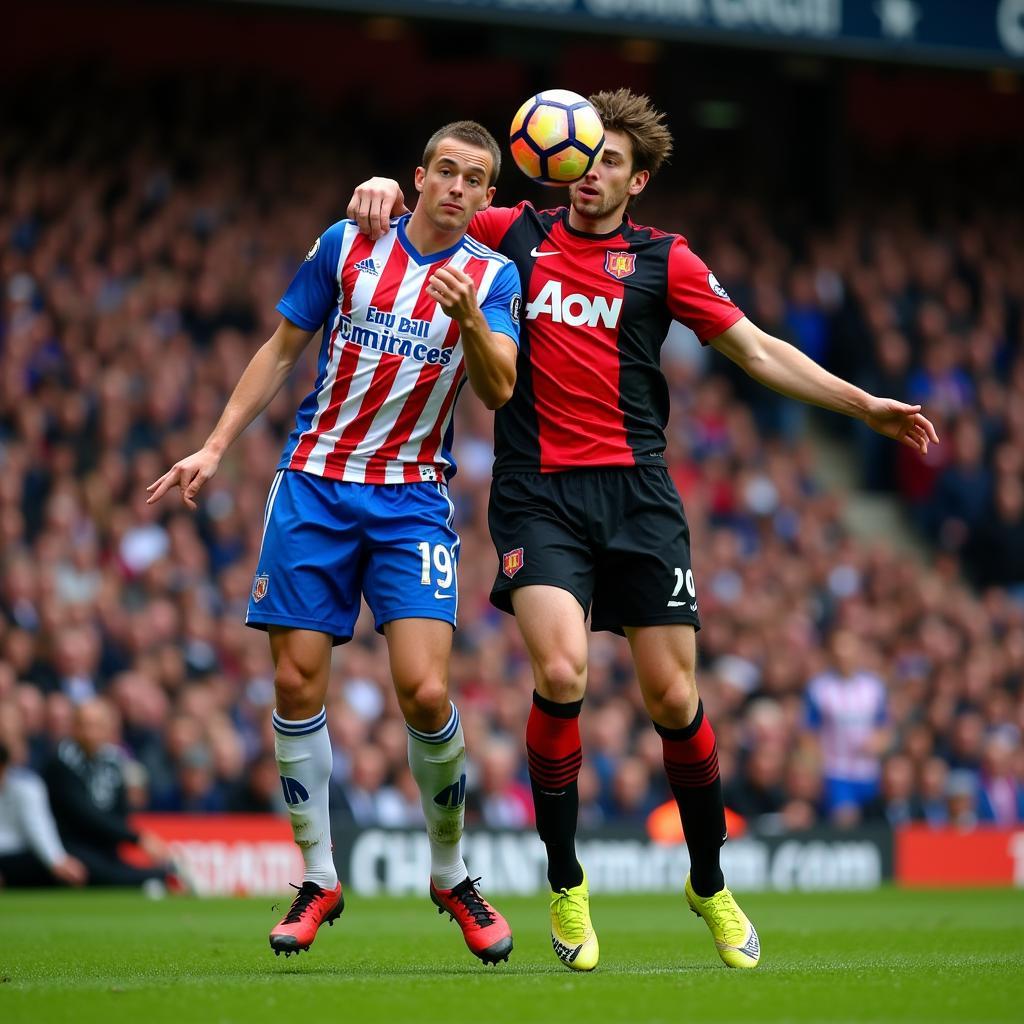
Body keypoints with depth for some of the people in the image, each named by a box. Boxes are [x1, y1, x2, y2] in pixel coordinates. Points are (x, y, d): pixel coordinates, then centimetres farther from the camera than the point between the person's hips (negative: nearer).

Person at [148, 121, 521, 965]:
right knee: (297, 683, -4)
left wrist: (469, 318, -31)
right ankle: (319, 877, 11)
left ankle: (451, 873, 6)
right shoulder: (347, 245, 4)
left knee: (425, 690, -15)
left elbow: (499, 390, -12)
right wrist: (215, 448, 7)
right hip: (315, 484, 1)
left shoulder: (493, 277, 2)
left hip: (413, 499, -1)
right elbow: (282, 351, 12)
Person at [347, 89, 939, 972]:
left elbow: (757, 350, 10)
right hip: (539, 495, -1)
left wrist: (865, 406, 3)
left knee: (673, 697, -1)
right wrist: (387, 190, -1)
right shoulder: (518, 235, 11)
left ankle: (710, 883, 21)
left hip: (636, 492, 1)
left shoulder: (663, 261, 8)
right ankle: (565, 884, -4)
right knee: (562, 674, -21)